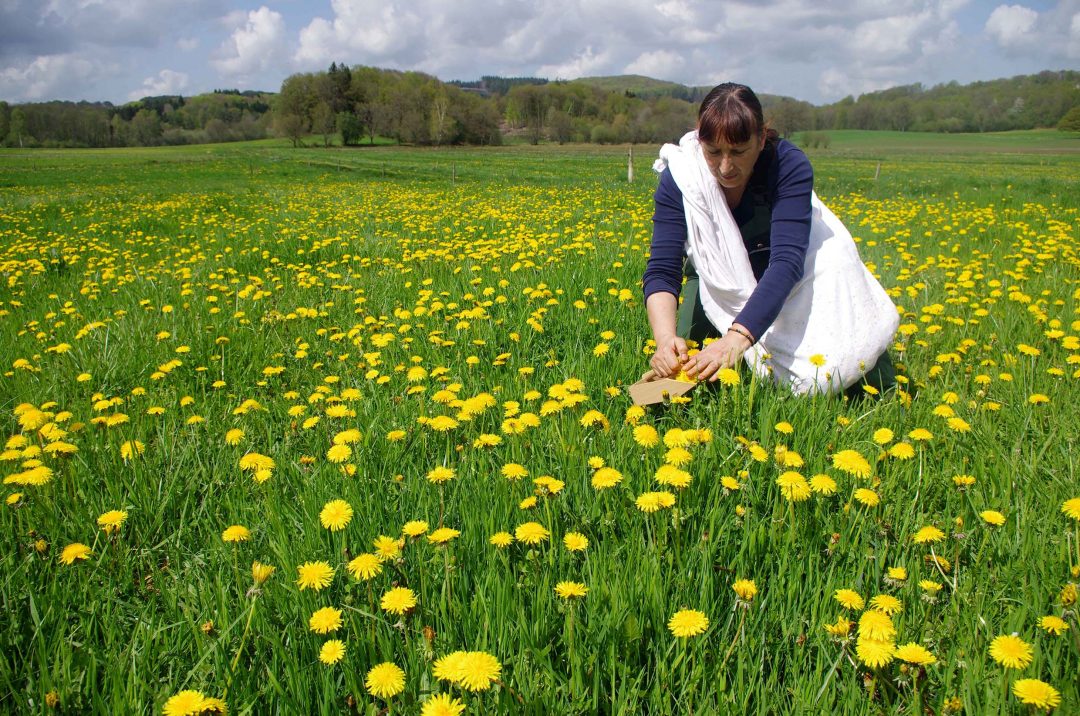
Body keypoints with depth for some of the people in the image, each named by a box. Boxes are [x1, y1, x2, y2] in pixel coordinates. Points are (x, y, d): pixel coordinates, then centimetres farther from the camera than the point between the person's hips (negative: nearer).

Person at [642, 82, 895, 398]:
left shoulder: (790, 165, -30)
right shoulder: (678, 178, -24)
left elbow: (787, 260, -42)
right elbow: (662, 269, -31)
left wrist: (737, 337, -57)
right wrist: (665, 338, -51)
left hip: (780, 285, -1)